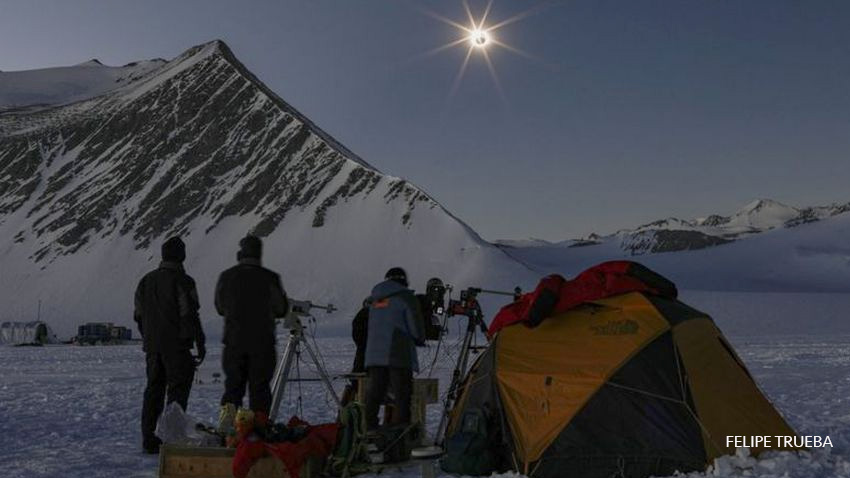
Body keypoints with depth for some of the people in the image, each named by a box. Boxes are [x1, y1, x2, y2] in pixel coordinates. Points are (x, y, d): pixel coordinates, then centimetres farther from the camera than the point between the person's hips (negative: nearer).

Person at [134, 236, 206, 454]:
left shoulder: (146, 280, 11)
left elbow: (139, 315, 15)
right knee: (178, 388, -1)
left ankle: (149, 438, 14)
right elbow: (190, 315, -14)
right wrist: (200, 344, -8)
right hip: (176, 346, -6)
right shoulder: (182, 281, -11)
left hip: (152, 346, 7)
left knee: (153, 390, 12)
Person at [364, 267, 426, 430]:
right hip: (398, 356, -5)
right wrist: (420, 340, 16)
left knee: (374, 394, 7)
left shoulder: (375, 300, 17)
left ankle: (370, 430, 5)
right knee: (402, 397, -3)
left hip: (374, 355, 6)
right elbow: (416, 329, -5)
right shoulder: (406, 297, -1)